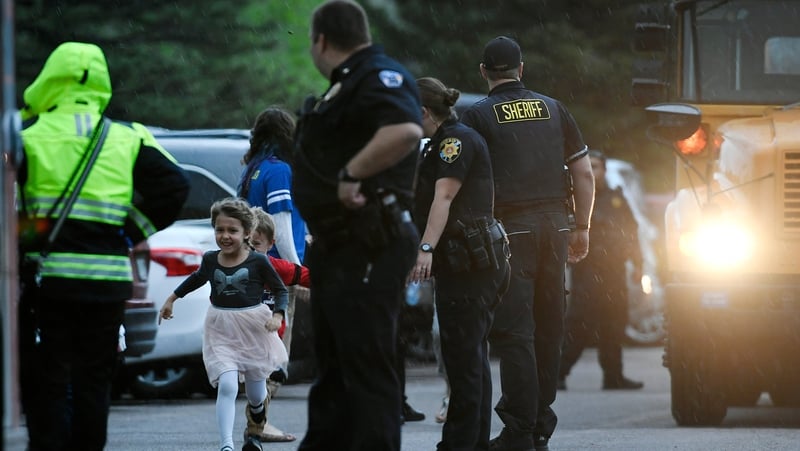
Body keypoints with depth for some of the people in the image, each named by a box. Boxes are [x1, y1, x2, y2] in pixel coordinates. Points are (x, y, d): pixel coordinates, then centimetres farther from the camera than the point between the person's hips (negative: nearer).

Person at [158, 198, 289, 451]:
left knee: (255, 394, 14)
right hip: (221, 332, 1)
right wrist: (172, 299, 28)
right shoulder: (210, 260, 0)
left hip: (254, 329, -1)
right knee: (227, 386, -19)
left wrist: (277, 316, -16)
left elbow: (281, 291, 1)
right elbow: (197, 278, 23)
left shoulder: (258, 262, -9)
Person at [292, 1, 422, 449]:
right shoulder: (347, 84, 20)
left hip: (368, 248, -11)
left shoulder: (380, 77, -14)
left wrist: (351, 172, -27)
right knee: (334, 365, 17)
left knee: (368, 369, -11)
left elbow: (405, 130, -34)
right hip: (339, 245, 11)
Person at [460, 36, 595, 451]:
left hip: (510, 227, -4)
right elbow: (583, 171, 11)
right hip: (555, 223, 4)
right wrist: (581, 227, 17)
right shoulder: (553, 109, 12)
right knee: (548, 328, 10)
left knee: (513, 330, -5)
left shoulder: (477, 116, 0)